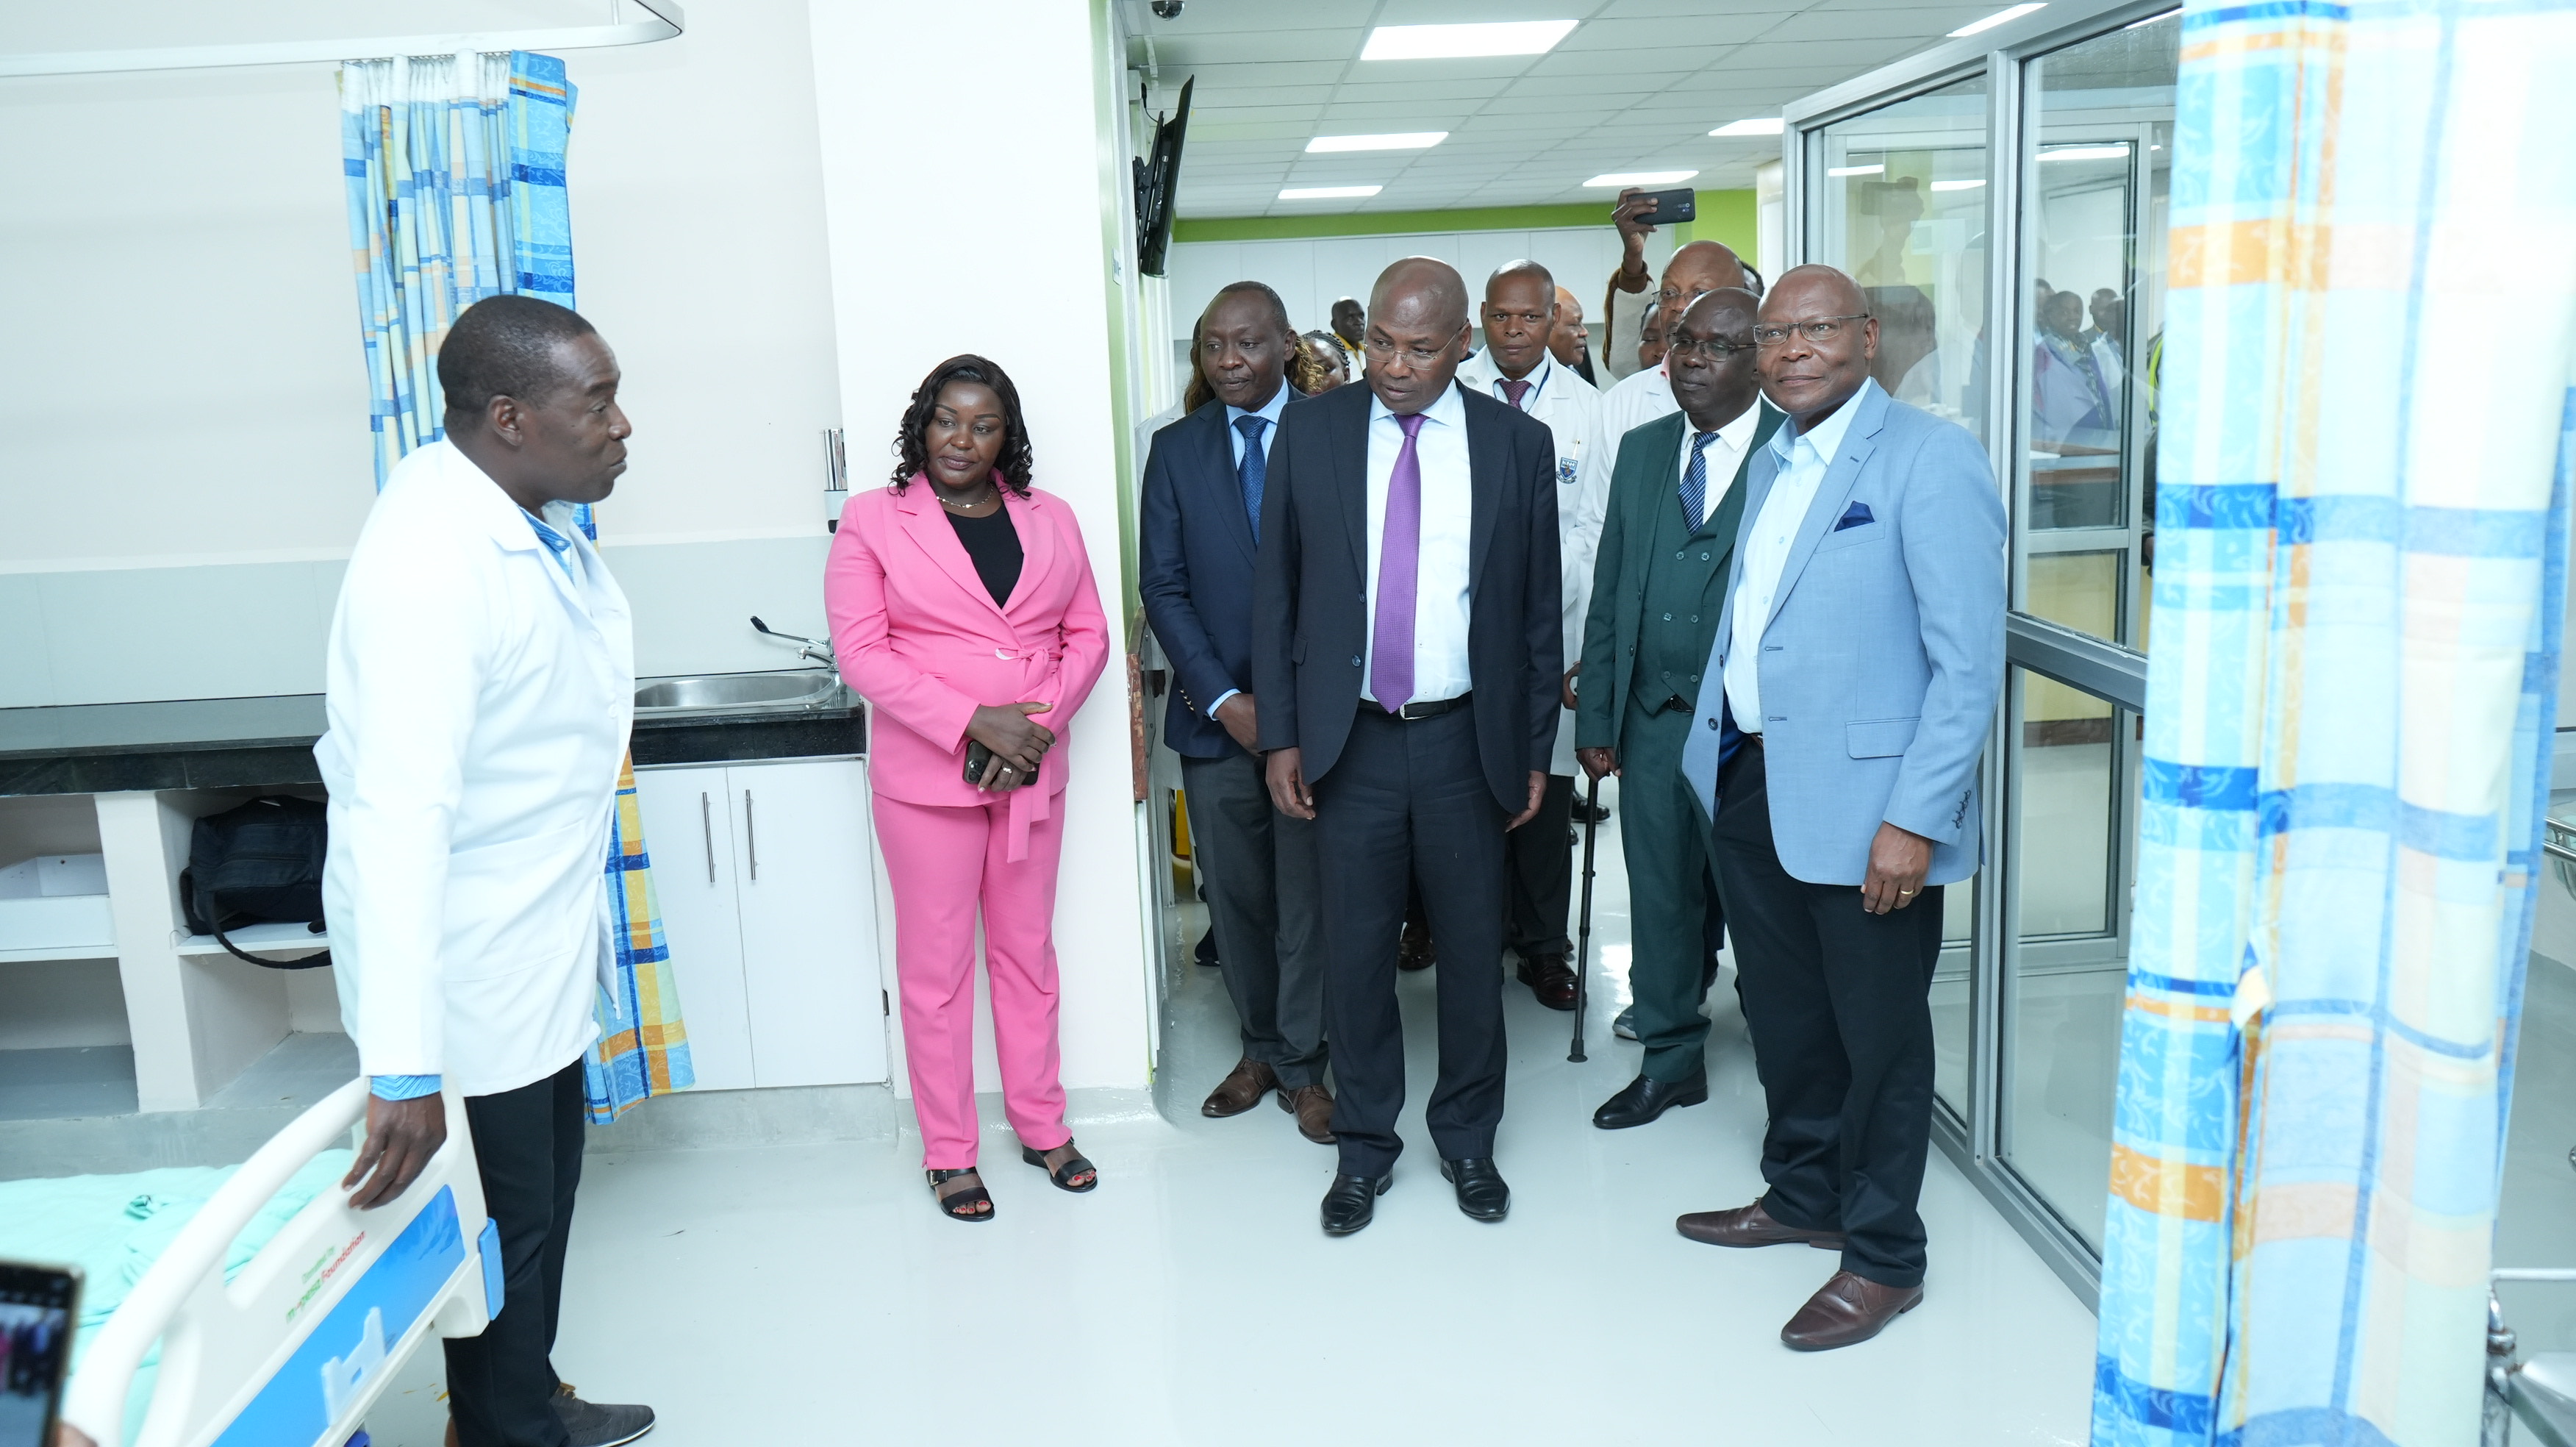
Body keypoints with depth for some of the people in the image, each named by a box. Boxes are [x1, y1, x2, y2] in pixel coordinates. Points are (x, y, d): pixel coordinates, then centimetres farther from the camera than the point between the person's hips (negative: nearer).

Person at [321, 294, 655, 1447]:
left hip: (544, 936, 10)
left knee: (547, 1187, 24)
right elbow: (396, 818, -36)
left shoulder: (533, 512, 1)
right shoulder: (428, 564, -29)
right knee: (508, 1221, 8)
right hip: (471, 962, -10)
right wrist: (402, 1067, -39)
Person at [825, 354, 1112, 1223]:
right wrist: (975, 722, -18)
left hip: (1032, 776, 4)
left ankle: (1041, 1126, 28)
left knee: (1027, 953, 14)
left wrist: (1037, 727, -10)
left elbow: (1088, 635, 6)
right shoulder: (871, 521, -3)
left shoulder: (1050, 519, 8)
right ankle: (948, 1152, 17)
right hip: (924, 778, -3)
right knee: (935, 965, 5)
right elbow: (861, 651, -10)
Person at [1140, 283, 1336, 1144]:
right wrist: (1226, 699, -9)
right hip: (1216, 713, 2)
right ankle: (1260, 1049, 27)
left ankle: (1302, 1065, 19)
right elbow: (1163, 586, 1)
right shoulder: (1176, 450, 6)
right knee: (1235, 895, 10)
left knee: (1308, 895, 4)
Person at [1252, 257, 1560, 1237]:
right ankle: (1364, 1145, 25)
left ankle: (1467, 1139, 30)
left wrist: (1535, 749, 3)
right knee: (1355, 951, 7)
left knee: (1473, 950, 11)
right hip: (1350, 741, 0)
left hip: (1468, 740, 0)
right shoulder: (1310, 434, 1)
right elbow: (1276, 593, 4)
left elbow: (1539, 606, 4)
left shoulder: (1518, 444, 0)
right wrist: (1281, 735, 0)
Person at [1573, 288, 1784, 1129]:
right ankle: (1672, 1062, 28)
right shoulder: (1642, 449, 10)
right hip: (1652, 719, 4)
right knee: (1660, 895, 12)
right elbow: (1608, 592, 10)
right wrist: (1596, 719, 7)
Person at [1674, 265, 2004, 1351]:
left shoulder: (1929, 457, -12)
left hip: (1864, 802, -7)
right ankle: (1803, 1195, 41)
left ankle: (1883, 1257, 24)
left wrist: (1914, 820, -21)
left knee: (1877, 1034, 7)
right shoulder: (1773, 463, 14)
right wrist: (1717, 742, 10)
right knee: (1781, 1011, 20)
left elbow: (1969, 659, -17)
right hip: (1751, 781, 8)